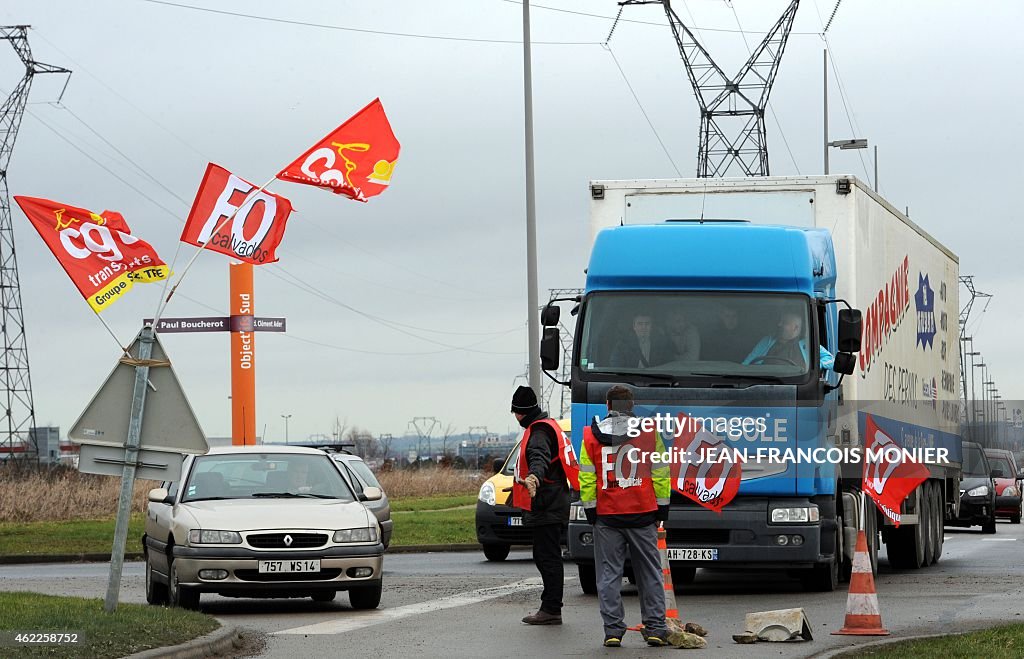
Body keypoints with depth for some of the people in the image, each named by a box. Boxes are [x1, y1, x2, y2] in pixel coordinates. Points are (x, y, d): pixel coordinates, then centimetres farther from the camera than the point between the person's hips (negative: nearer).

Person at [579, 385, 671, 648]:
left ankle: (613, 629, 0)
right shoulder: (649, 432, 1)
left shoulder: (592, 435, 1)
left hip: (606, 516, 0)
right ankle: (655, 628, 5)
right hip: (643, 513, 0)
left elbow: (587, 477, 1)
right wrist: (662, 507, 10)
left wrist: (590, 509, 8)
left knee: (609, 574, 4)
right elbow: (661, 473, 3)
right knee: (650, 573, 8)